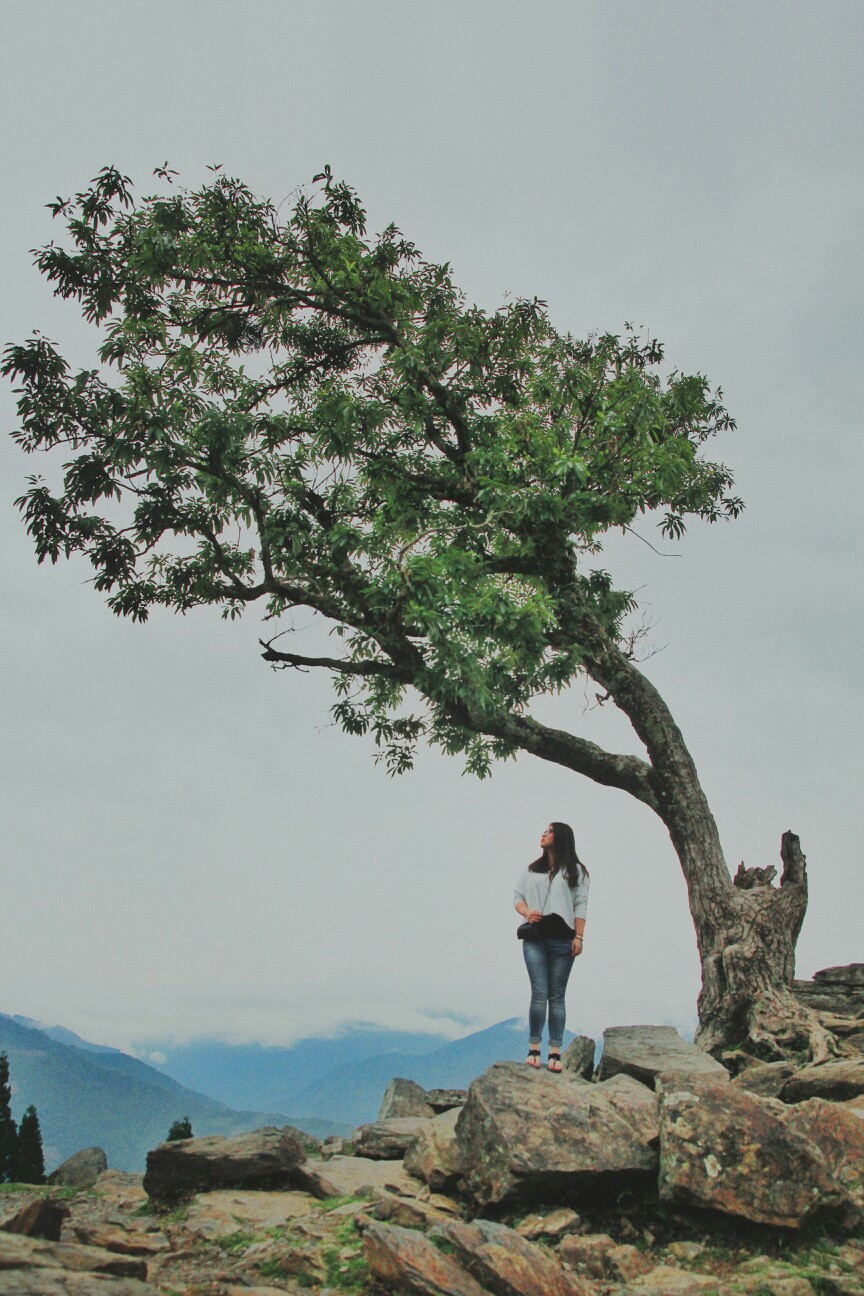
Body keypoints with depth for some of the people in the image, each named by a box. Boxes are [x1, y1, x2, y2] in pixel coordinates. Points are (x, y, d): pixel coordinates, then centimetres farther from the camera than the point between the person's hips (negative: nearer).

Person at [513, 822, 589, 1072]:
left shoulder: (575, 871, 7)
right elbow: (518, 898, 14)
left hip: (562, 939, -2)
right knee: (539, 994, -5)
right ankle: (533, 1049, 1)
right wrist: (526, 912, -8)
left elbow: (580, 906, 1)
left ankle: (555, 1053, 3)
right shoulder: (531, 870, 16)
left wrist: (578, 937, -8)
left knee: (557, 996, 1)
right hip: (535, 939, 2)